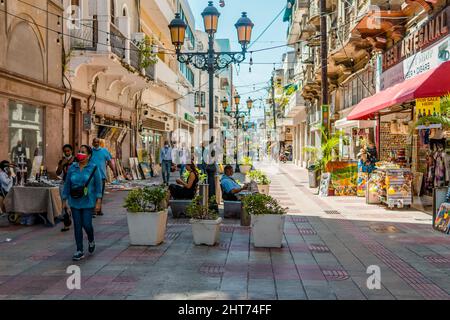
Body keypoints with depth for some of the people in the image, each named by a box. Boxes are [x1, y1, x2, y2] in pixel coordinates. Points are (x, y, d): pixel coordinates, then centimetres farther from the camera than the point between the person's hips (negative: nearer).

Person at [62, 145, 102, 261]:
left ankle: (91, 241, 28)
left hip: (88, 202, -3)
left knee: (86, 224, -5)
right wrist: (65, 200, 8)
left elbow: (98, 184, -5)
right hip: (75, 202, 3)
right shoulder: (72, 168, 4)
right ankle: (80, 251, 13)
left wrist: (98, 201, -10)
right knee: (77, 226, 4)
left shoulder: (94, 168, -5)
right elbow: (67, 184, 9)